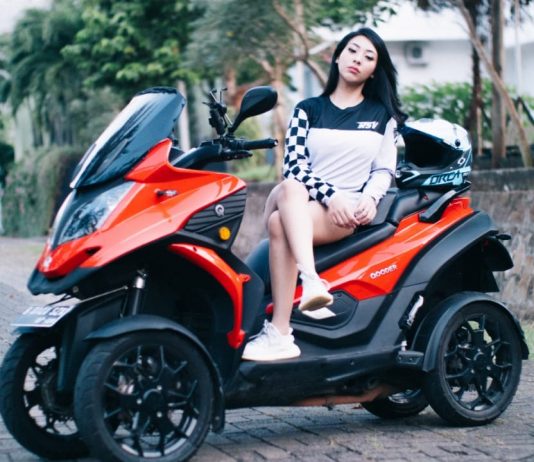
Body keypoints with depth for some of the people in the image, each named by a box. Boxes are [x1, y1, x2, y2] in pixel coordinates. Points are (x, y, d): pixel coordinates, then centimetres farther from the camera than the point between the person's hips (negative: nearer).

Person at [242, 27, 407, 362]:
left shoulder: (383, 115, 18)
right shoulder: (308, 110, 17)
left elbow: (385, 169, 12)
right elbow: (294, 165, 4)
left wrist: (370, 197, -11)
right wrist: (329, 195, -13)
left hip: (350, 210, -2)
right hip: (302, 202, 2)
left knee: (279, 223, -34)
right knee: (290, 188, -38)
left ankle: (280, 333, -46)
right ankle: (311, 281, -58)